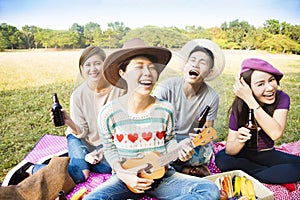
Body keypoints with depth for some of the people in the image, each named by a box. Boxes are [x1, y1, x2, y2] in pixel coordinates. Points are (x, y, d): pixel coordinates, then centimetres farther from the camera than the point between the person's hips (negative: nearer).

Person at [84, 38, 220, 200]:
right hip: (126, 178, -2)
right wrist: (124, 174, -13)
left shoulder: (165, 109, -9)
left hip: (161, 175, 3)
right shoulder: (109, 113, -13)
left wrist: (179, 151, -15)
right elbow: (109, 149, 0)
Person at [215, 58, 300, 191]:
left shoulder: (281, 98, -17)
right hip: (244, 155, 1)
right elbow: (229, 150, -20)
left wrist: (250, 100, -38)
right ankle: (279, 176, -14)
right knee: (221, 159, -30)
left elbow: (276, 134, -35)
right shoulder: (239, 106, -19)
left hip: (267, 154, 0)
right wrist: (239, 140, -44)